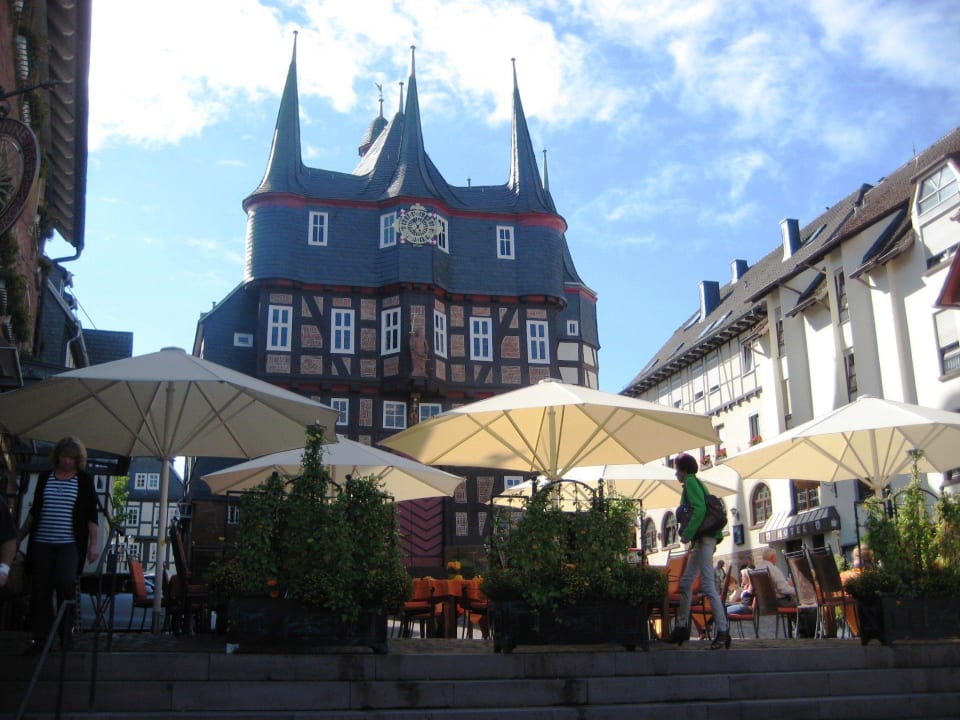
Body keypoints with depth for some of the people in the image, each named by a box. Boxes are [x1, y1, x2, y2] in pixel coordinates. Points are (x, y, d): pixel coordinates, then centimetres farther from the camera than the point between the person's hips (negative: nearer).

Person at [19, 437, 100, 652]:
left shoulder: (84, 479, 2)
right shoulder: (44, 477, 11)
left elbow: (91, 515, 0)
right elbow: (34, 511, 17)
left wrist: (93, 543, -6)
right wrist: (19, 536, 14)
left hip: (70, 543, -3)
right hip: (42, 543, 3)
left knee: (65, 583, -17)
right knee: (40, 590, 3)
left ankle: (66, 635, -3)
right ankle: (40, 638, 13)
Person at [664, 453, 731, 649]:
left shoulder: (690, 481, -7)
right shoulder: (695, 482, 22)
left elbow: (700, 509, -20)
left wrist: (687, 534, -18)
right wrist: (691, 536, 16)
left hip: (704, 538, -10)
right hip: (702, 539, 10)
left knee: (708, 585, -12)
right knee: (686, 582, 13)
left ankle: (723, 631, -13)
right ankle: (682, 627, 19)